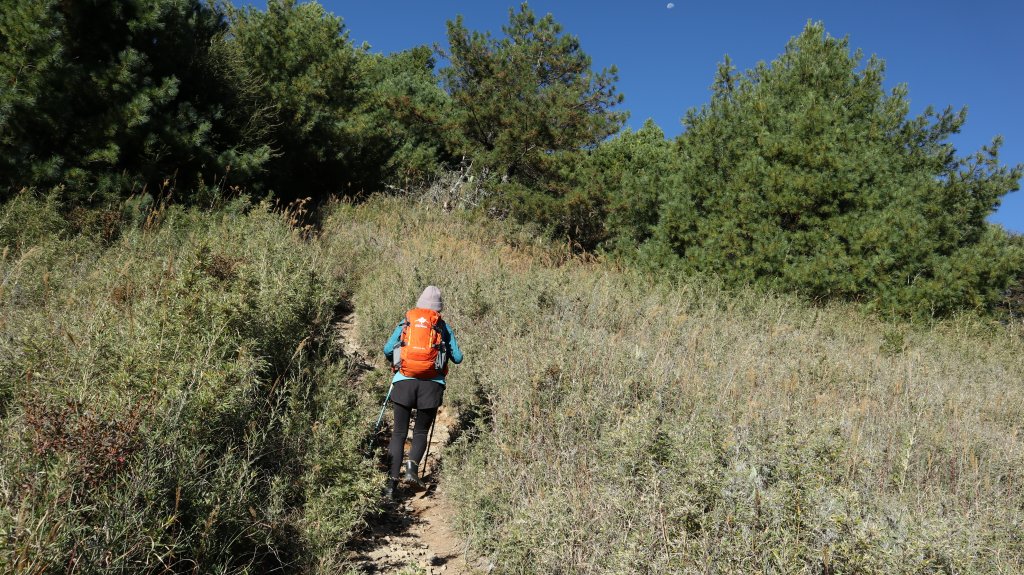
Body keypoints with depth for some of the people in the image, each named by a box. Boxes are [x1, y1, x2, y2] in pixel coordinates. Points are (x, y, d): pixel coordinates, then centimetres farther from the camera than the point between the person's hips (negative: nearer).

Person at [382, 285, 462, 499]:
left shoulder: (405, 323, 11)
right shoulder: (444, 327, 8)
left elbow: (387, 349, 6)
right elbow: (458, 358, 7)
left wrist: (395, 361, 27)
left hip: (404, 382, 1)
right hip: (432, 384, 0)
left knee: (399, 433, 9)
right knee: (421, 432, 14)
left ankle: (392, 482, 0)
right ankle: (412, 465, -14)